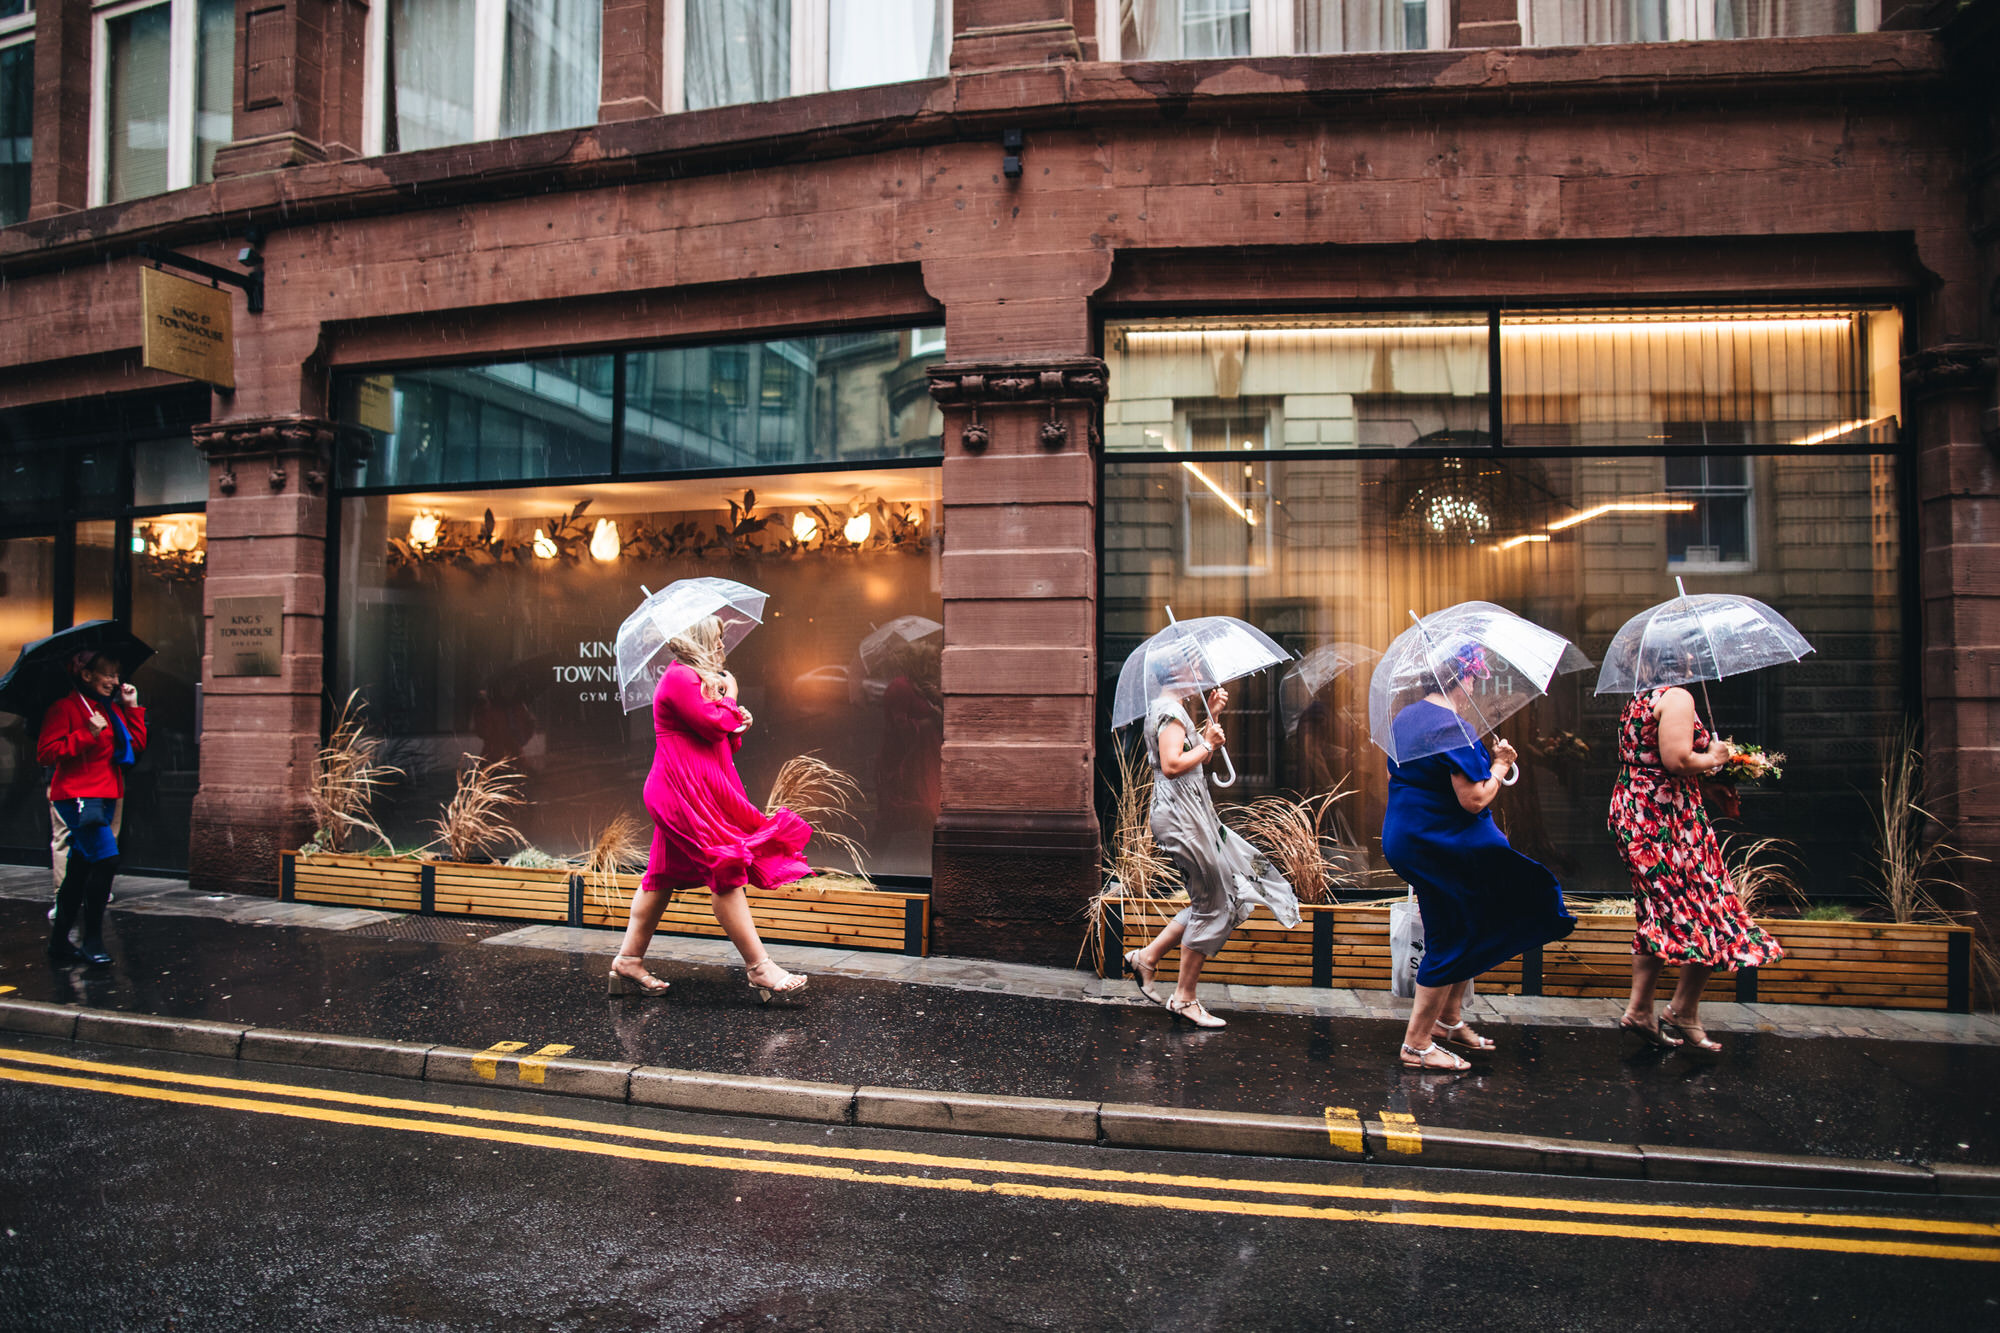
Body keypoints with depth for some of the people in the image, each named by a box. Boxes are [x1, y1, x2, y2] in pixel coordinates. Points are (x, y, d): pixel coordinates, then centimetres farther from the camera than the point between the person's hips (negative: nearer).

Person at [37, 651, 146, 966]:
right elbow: (46, 752, -14)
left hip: (106, 796, 8)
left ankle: (59, 942, 22)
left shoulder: (113, 708, 16)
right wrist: (87, 735, -21)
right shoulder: (65, 707, -7)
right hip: (77, 795, -8)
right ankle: (92, 944, -7)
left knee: (80, 869, 12)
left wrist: (132, 708, 5)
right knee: (106, 860, -16)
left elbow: (137, 746, 10)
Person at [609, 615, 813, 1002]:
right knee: (726, 872, -11)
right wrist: (729, 697, -2)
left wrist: (738, 726, 1)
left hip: (695, 790, 11)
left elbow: (723, 741, 22)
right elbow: (713, 723, -20)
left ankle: (628, 961, 18)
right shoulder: (679, 678, -11)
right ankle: (759, 968, -9)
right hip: (686, 792, -11)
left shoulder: (697, 679, 22)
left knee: (665, 875, 12)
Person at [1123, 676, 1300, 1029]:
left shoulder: (1169, 711, 19)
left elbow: (1198, 758, 21)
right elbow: (1172, 765, -25)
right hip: (1181, 817, -11)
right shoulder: (1170, 710, -14)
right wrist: (1208, 745, -13)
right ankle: (1184, 998, 5)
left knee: (1212, 900, 13)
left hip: (1192, 816, 11)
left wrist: (1211, 717, 15)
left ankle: (1148, 956, 17)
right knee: (1211, 905, -3)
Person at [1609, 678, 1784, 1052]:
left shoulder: (1636, 702, 17)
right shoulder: (1677, 697, -12)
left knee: (1659, 916, 14)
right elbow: (1677, 761, -23)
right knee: (1710, 918, 1)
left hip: (1632, 813, 9)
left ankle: (1639, 1008, 12)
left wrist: (1704, 761, 21)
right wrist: (1713, 758, -4)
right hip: (1668, 821, -9)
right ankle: (1682, 1013, 6)